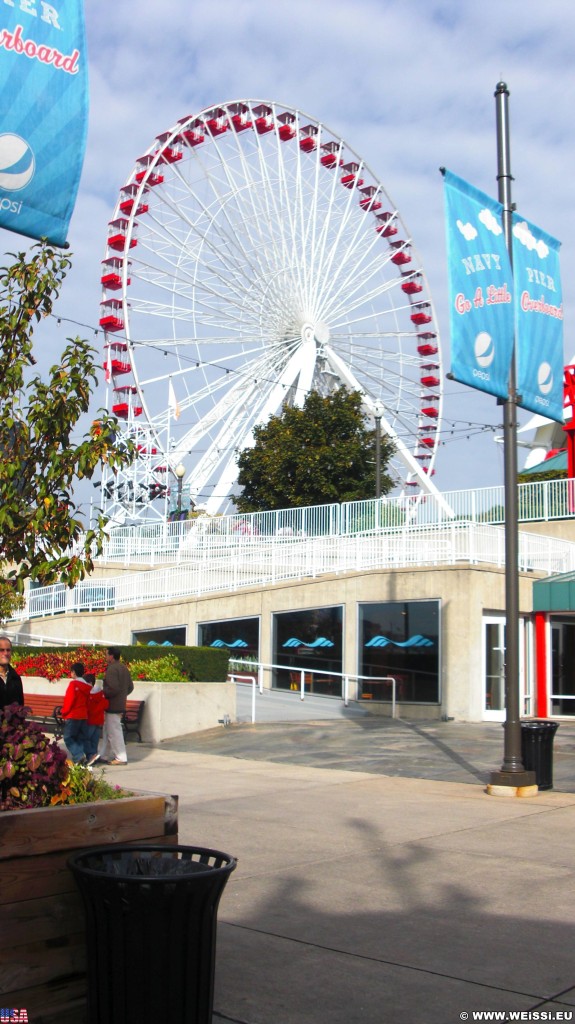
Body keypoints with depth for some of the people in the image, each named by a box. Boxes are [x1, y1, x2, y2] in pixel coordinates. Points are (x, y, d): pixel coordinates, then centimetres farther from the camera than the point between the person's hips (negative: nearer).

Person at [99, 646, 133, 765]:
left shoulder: (111, 669, -18)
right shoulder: (124, 668, 12)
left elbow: (113, 688, -26)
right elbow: (130, 687, 16)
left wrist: (103, 693, -11)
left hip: (112, 706, -10)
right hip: (120, 705, 10)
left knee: (114, 732, -4)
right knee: (107, 731, 18)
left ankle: (121, 758, -2)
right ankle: (104, 755, 26)